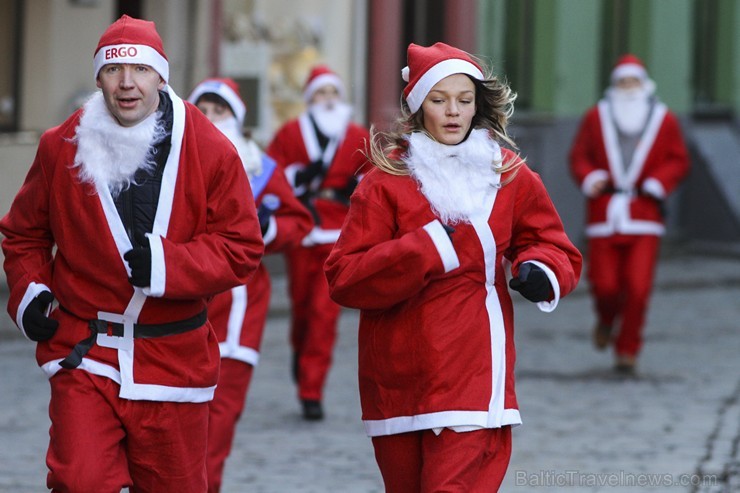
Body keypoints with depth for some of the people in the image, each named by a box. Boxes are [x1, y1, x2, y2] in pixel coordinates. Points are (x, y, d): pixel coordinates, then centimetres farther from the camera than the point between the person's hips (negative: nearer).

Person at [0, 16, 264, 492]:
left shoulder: (210, 151, -4)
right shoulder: (62, 148, 1)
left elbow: (242, 248, -5)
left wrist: (167, 263, -19)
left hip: (174, 359, 0)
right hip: (84, 357, 0)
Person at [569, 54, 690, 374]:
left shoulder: (664, 121, 4)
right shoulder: (596, 118, 5)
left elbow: (678, 162, 7)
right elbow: (579, 156, 8)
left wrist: (657, 183, -10)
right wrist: (589, 179, -12)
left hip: (645, 218, -1)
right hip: (604, 215, 1)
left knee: (638, 287, -9)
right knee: (604, 284, -3)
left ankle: (627, 351, 5)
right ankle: (607, 319, 34)